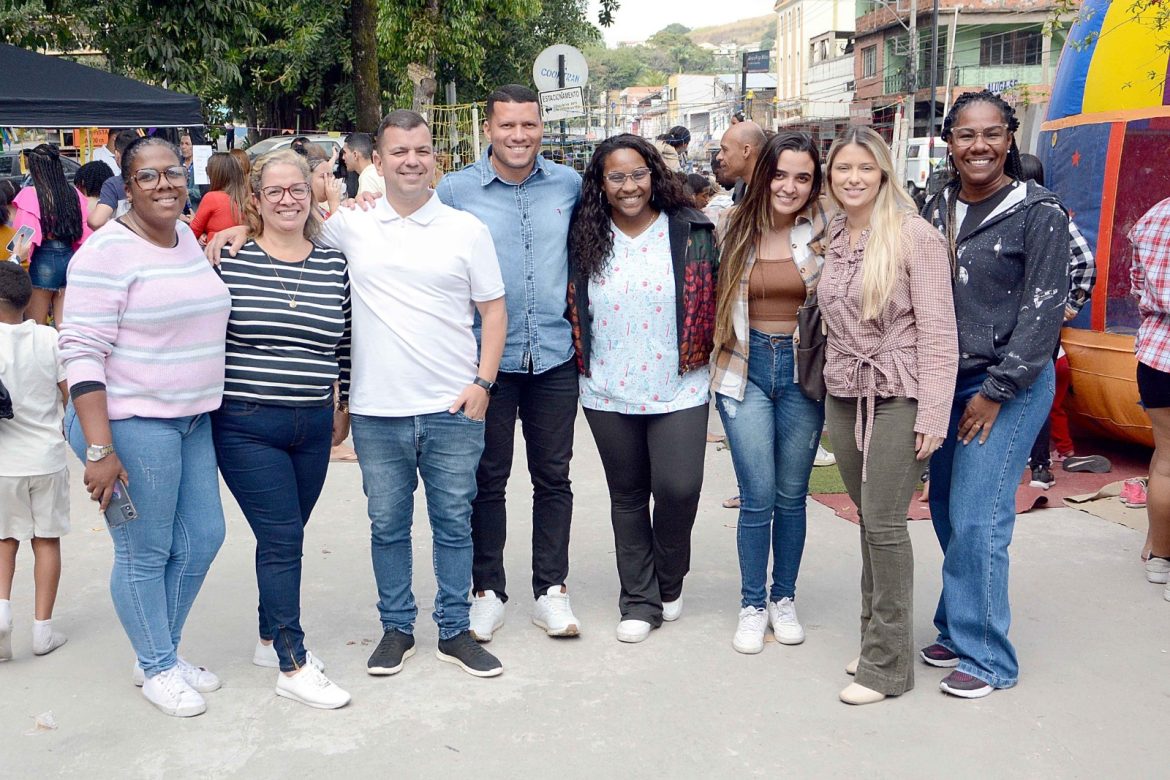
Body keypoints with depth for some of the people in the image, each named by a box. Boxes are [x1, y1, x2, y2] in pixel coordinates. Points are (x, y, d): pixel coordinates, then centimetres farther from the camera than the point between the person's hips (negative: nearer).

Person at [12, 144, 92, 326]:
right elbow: (85, 230, 3)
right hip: (70, 258, 5)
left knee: (36, 325, 5)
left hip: (43, 259, -4)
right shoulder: (74, 193, 3)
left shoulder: (29, 195, -9)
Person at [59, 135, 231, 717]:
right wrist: (99, 450, -22)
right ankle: (156, 668, 26)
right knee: (145, 554, 5)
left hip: (192, 420, 8)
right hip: (132, 425, -8)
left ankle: (164, 652, 35)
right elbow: (81, 351, -18)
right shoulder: (108, 251, -14)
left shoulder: (187, 237, 9)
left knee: (202, 539, 15)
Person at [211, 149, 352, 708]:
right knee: (282, 538, -4)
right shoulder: (228, 259, -5)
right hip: (246, 426, -4)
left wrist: (345, 405, 14)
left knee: (284, 537, 14)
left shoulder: (335, 266, 5)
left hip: (313, 427, 4)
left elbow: (348, 344, 13)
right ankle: (293, 666, 5)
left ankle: (271, 638, 32)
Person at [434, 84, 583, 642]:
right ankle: (488, 591, 21)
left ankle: (551, 591, 21)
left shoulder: (569, 185, 4)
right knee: (487, 479, 8)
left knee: (553, 476, 9)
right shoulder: (455, 190, -2)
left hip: (555, 355, 2)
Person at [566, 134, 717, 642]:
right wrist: (581, 360, 8)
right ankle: (639, 599, 24)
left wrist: (711, 354, 2)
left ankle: (668, 580, 21)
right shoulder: (585, 237, 2)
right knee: (628, 496, 11)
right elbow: (572, 306, 10)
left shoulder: (690, 231, -3)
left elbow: (717, 296, 5)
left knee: (678, 487, -8)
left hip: (678, 388, -2)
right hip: (608, 391, 2)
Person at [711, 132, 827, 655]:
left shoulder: (823, 231, -3)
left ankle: (784, 599, 28)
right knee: (757, 497, -2)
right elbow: (715, 298, 10)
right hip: (747, 366, 0)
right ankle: (753, 605, 16)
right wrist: (720, 359, 5)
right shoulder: (736, 229, 1)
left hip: (803, 369, 0)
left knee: (792, 494, 10)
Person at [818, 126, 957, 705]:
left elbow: (937, 331, -12)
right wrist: (829, 386, 12)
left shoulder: (914, 235, -10)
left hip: (898, 397, -6)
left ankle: (888, 664, 5)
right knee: (868, 520, 12)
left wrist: (932, 416, -16)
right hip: (843, 396, 6)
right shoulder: (833, 238, 9)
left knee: (884, 523, -5)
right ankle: (875, 638, 24)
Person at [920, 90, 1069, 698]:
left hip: (1010, 386, -6)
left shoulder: (1038, 212, -7)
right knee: (946, 508, 9)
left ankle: (986, 657, 6)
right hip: (946, 382, 6)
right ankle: (958, 630, 25)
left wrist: (996, 391, -13)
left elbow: (1043, 311, -11)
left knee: (976, 517, -7)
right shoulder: (938, 208, 10)